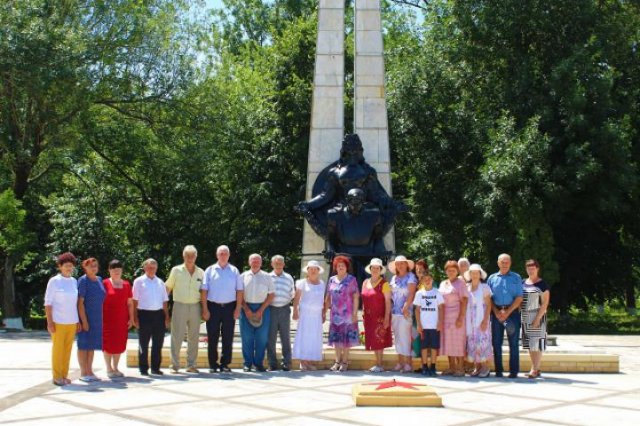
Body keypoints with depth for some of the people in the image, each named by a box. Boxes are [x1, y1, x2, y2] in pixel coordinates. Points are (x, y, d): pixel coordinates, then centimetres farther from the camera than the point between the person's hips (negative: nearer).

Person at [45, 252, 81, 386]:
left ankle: (64, 375, 15)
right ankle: (57, 377, 8)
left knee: (68, 349, 7)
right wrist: (49, 322, -12)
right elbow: (48, 303, -7)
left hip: (72, 321, 5)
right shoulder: (54, 281, -6)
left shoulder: (74, 281, 8)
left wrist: (78, 321, 11)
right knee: (57, 349, 1)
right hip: (58, 321, -5)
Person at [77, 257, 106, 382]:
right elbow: (80, 302, -14)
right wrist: (84, 320, -18)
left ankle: (89, 371, 19)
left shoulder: (99, 280, 10)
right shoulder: (83, 281, -11)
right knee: (83, 345, 0)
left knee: (92, 345, 11)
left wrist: (101, 318, 12)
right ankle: (83, 373, 6)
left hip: (97, 318, 7)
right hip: (86, 317, -7)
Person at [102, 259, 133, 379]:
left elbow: (130, 303, 10)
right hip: (108, 319, -4)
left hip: (122, 320, 4)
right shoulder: (105, 284, -4)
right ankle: (109, 369, 9)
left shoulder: (126, 284, 8)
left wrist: (131, 318, 5)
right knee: (108, 343, 0)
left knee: (120, 344, 8)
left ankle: (115, 368, 19)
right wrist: (100, 318, -9)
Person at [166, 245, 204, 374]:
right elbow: (168, 287, 7)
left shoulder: (200, 272, 8)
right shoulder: (176, 270, 2)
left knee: (194, 337, 6)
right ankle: (174, 365, 2)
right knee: (177, 337, -4)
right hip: (180, 306, -3)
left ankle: (191, 365, 14)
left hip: (195, 307, 3)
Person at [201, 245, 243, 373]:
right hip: (213, 306, -1)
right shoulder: (210, 270, 6)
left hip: (229, 307, 1)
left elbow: (239, 291, 6)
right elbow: (204, 291, 2)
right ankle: (212, 365, 9)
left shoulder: (234, 271, 9)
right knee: (212, 338, 2)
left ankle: (225, 364, 9)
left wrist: (238, 309, -3)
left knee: (228, 338, 2)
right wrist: (205, 309, -6)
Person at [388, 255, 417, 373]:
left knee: (405, 338, -8)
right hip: (395, 312, 6)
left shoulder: (410, 277, -3)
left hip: (405, 312, -6)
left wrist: (405, 308, -22)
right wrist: (389, 312, 9)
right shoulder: (394, 278, 16)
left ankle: (408, 364, -4)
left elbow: (411, 294, -12)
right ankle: (400, 363, 13)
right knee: (398, 338, 8)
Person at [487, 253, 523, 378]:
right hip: (496, 312, 2)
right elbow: (488, 298, 6)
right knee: (496, 342, 3)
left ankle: (514, 371, 1)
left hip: (512, 311, -2)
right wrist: (497, 312, -8)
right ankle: (498, 370, 9)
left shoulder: (516, 278, 5)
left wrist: (507, 312, -11)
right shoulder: (492, 278, 11)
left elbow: (519, 298, -2)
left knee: (513, 343, -2)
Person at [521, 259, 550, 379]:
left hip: (537, 316, -6)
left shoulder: (542, 285, -5)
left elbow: (545, 303, -9)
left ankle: (535, 369, -4)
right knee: (529, 344, 8)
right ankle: (535, 369, 16)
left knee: (537, 343, -6)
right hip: (525, 317, 6)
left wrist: (538, 318, -16)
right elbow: (519, 300, 15)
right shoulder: (523, 283, 12)